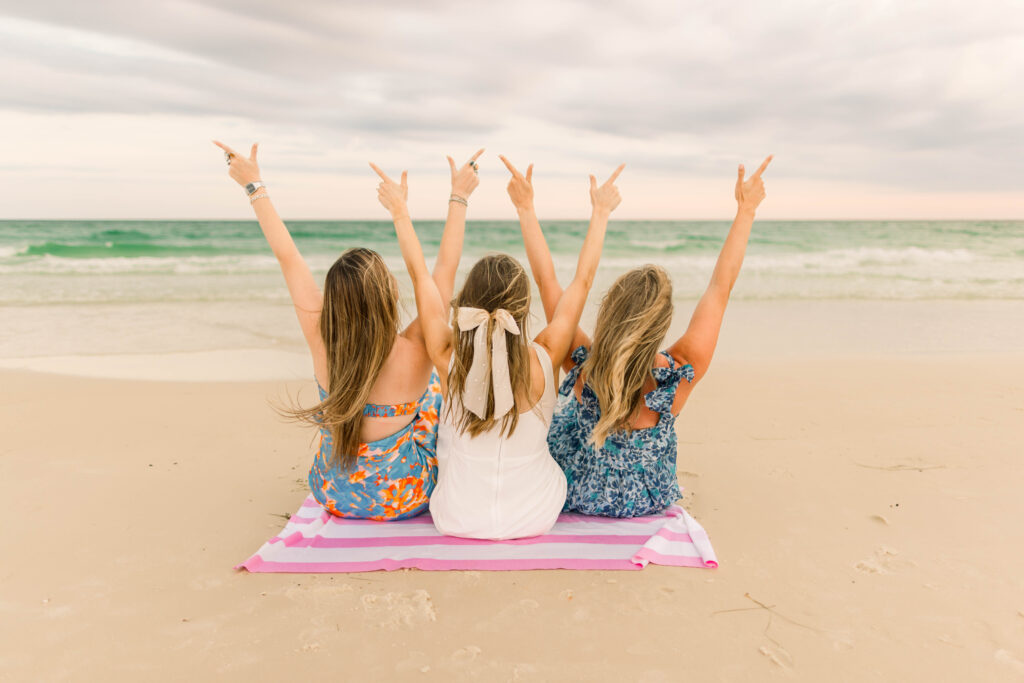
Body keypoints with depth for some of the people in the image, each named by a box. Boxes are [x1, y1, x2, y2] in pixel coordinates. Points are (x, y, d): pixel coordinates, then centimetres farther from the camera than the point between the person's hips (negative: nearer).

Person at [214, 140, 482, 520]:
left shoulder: (322, 344, -22)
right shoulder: (415, 353, -29)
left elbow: (288, 257, -12)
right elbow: (446, 267, -19)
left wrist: (254, 186, -1)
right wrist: (459, 198, -8)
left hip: (334, 496, 3)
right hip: (404, 500, -3)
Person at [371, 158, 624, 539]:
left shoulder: (449, 360, -22)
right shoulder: (543, 361, -23)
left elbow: (420, 274, -10)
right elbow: (583, 279, -12)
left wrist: (399, 210, 1)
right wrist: (600, 212, -1)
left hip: (458, 521, 0)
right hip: (535, 518, 0)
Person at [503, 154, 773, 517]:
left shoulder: (581, 366, -30)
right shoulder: (675, 377, -30)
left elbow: (545, 279, -20)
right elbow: (720, 287, -21)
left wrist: (526, 206, -10)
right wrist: (746, 209, -12)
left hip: (572, 504, 0)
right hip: (648, 511, 1)